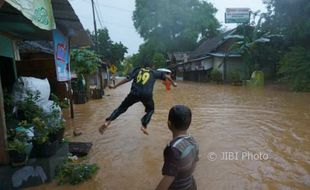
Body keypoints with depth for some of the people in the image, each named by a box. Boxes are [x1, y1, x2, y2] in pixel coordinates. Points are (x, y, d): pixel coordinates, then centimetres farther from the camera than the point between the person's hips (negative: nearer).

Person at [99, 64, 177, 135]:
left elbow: (127, 79, 9)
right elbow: (166, 76, 27)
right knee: (150, 109, 26)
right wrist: (173, 82, 43)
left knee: (122, 107, 12)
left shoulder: (137, 70, 20)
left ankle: (107, 122, 1)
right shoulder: (154, 72, 21)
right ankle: (144, 126, 11)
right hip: (146, 94, -1)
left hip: (135, 93, 1)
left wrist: (115, 86, 11)